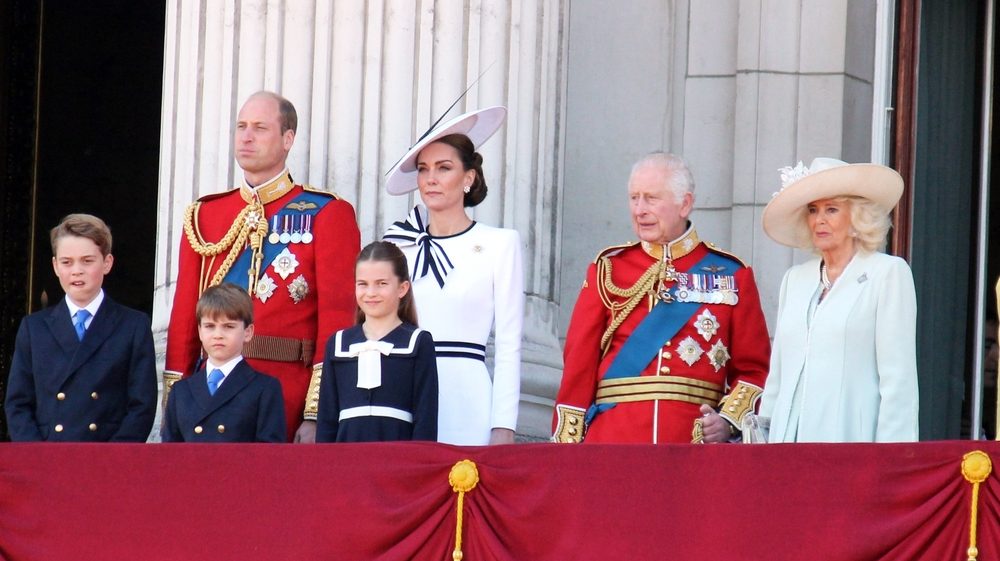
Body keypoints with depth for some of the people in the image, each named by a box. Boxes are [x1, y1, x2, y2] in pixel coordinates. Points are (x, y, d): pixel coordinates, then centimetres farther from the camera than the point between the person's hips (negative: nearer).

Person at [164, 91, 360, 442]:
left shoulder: (327, 215, 1)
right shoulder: (204, 215, 14)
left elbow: (338, 318, -6)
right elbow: (184, 317, 12)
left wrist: (318, 414, -14)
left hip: (289, 399, -3)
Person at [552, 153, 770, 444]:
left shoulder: (731, 275, 8)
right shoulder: (608, 269, 9)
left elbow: (754, 369, 8)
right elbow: (579, 364, 6)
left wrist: (729, 420, -10)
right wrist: (567, 446, -2)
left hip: (695, 442, 0)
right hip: (611, 442, 0)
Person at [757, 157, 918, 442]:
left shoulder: (888, 273, 0)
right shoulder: (795, 279, 18)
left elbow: (899, 379, -5)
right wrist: (762, 436, 12)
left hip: (851, 440, -5)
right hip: (789, 441, 5)